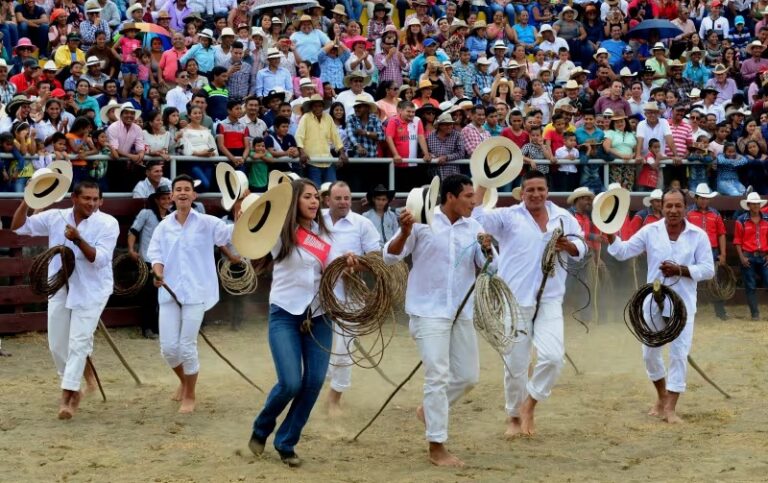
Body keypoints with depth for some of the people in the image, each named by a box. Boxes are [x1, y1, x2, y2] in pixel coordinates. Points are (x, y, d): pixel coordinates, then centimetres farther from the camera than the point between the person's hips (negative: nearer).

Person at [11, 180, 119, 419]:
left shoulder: (108, 224, -11)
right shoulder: (55, 217, -1)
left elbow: (99, 259, -20)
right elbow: (19, 227, 2)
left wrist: (78, 240, -34)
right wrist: (27, 201, -14)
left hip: (90, 291, -4)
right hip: (60, 289, 4)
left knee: (78, 343, -8)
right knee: (57, 344, 8)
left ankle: (67, 397, -4)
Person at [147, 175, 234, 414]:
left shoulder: (206, 223, -1)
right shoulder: (163, 226, 8)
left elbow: (232, 234, -11)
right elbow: (155, 253, 6)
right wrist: (158, 271, -15)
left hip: (195, 292, -3)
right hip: (169, 292, 3)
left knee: (187, 346, -3)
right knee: (168, 347, 2)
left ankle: (190, 396, 15)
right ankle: (183, 380, 33)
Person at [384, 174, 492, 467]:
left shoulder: (473, 227, 4)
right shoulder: (423, 222, -11)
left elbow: (486, 267, 2)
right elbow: (390, 257, -12)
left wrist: (487, 250, -20)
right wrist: (405, 232, -29)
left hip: (461, 312, 6)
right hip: (429, 311, -6)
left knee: (469, 375, 11)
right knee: (438, 376, -9)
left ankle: (430, 410, 34)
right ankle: (437, 447, -4)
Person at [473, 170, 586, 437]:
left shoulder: (564, 218, 8)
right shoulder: (508, 217, -2)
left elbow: (581, 249, 12)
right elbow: (474, 218, -15)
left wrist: (568, 246, -10)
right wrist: (483, 185, -18)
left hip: (549, 300, 2)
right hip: (515, 301, -2)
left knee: (553, 356, -15)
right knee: (515, 364, 5)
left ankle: (530, 403, 8)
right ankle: (514, 416, 24)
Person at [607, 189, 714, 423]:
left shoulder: (698, 235, -6)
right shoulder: (650, 231, -2)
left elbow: (708, 270, -6)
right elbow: (623, 252, -2)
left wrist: (681, 270, -19)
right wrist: (610, 234, -19)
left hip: (683, 304, -2)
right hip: (653, 301, 2)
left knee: (679, 353, -3)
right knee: (650, 352, 11)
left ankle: (670, 407, 3)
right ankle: (662, 396, 33)